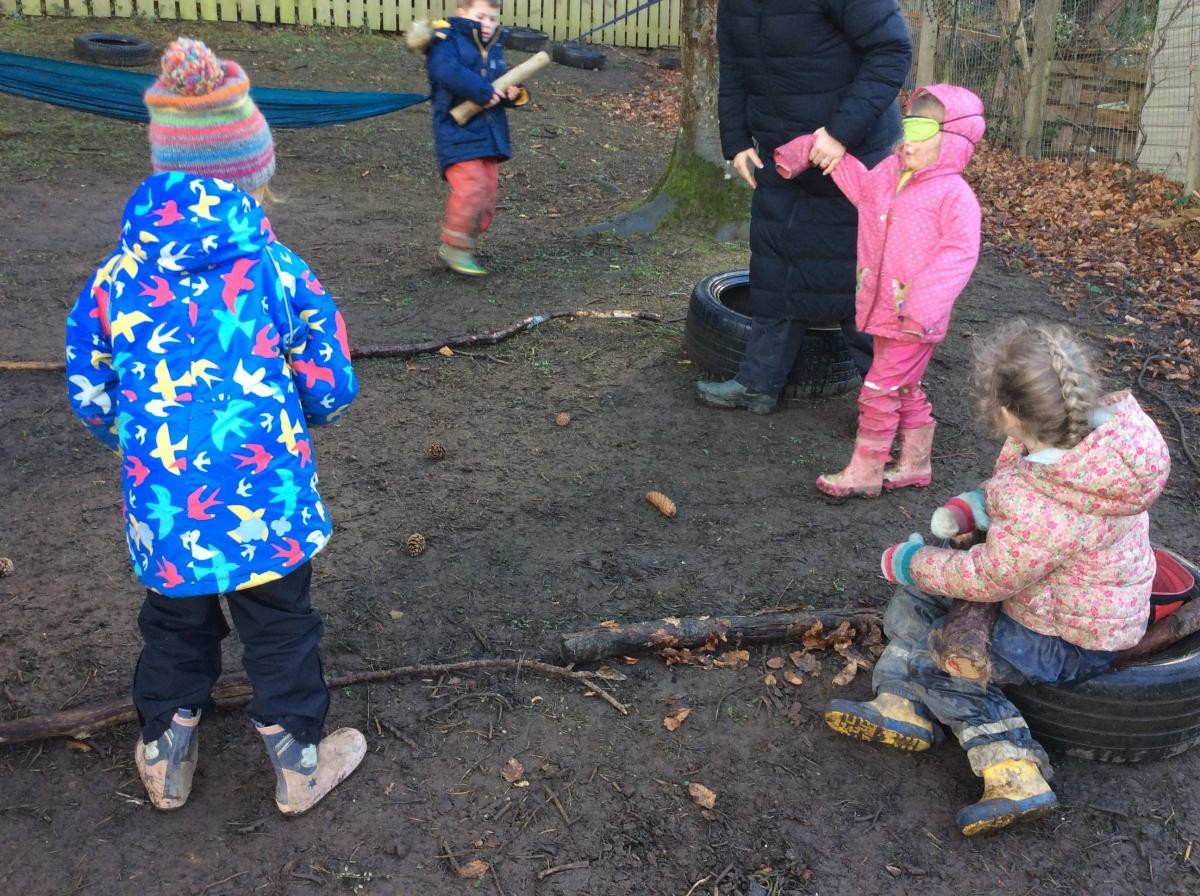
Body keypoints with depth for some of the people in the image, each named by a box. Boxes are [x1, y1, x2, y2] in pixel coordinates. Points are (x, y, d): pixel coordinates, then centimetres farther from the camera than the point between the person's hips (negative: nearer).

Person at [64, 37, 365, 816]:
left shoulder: (116, 278, -3)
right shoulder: (276, 269, -10)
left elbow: (90, 395, 4)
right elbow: (332, 385, -6)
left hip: (162, 504, 3)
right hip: (265, 497, -2)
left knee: (176, 628, 25)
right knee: (280, 629, 16)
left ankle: (166, 762, 41)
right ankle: (299, 765, 32)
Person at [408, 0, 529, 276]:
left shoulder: (494, 49, 18)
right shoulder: (447, 41, -5)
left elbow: (500, 84, 23)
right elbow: (448, 72, -24)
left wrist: (513, 94, -1)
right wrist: (484, 91, -23)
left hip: (491, 136, 8)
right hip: (458, 132, -8)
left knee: (487, 199, 8)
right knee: (470, 189, -22)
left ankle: (463, 249, 21)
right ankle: (454, 248, -8)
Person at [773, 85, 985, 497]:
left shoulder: (954, 194, -16)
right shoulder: (887, 176, 8)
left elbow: (959, 254, -22)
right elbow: (853, 174, 26)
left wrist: (919, 301, -28)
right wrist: (811, 149, 21)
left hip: (916, 319, -8)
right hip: (883, 310, 8)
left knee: (879, 391, -4)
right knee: (905, 390, 19)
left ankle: (863, 474, 8)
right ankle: (915, 464, 34)